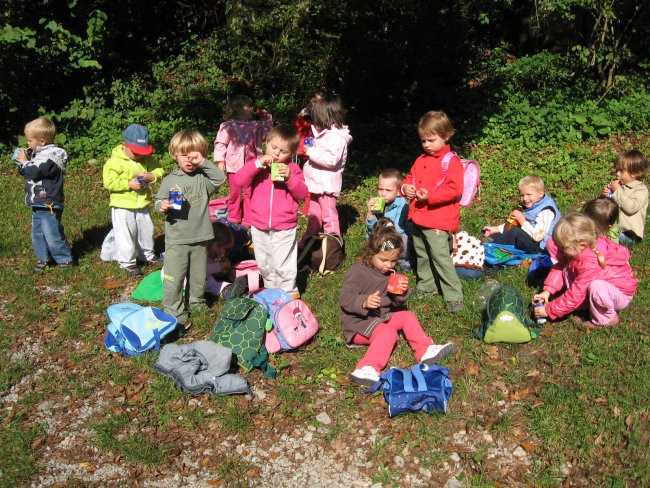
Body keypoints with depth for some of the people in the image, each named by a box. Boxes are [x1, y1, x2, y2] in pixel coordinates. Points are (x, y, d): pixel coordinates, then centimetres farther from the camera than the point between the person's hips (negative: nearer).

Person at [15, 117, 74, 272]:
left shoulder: (50, 158, -19)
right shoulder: (39, 154, 13)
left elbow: (35, 172, -25)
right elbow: (28, 172, 22)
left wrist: (25, 162, -10)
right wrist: (23, 162, 6)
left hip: (49, 205, -10)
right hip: (38, 205, 10)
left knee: (52, 235, -4)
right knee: (37, 233, 16)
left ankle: (65, 259, 9)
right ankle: (43, 258, 28)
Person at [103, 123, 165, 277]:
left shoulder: (147, 159, 0)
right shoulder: (115, 162, -16)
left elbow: (159, 170, 1)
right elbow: (109, 183, -20)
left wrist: (151, 176, -20)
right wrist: (129, 184, -25)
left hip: (143, 204, 5)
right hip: (122, 206, -5)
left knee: (146, 231, 20)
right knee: (126, 235, 1)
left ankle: (147, 255, 40)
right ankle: (127, 262, 14)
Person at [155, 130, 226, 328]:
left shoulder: (203, 178, 1)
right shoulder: (169, 180, 0)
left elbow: (221, 178, -16)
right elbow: (158, 202, 6)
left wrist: (203, 162, -18)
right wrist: (162, 206, -17)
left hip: (199, 237, 2)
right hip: (176, 239, -2)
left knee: (198, 275, 17)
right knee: (174, 277, -2)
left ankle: (197, 302, 37)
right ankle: (174, 312, 8)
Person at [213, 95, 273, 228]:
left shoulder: (256, 125, 7)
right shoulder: (228, 126, -8)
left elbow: (266, 134, 21)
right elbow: (220, 144, -8)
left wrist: (267, 119, 11)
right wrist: (220, 161, -14)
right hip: (235, 166, -3)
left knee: (250, 193, 4)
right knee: (235, 193, 10)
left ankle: (248, 219, 13)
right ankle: (234, 218, 26)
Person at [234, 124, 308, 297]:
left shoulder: (292, 169, -2)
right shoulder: (257, 166, 0)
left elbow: (302, 194, -8)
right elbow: (239, 181, -16)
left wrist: (290, 178, -24)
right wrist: (258, 163, -25)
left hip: (284, 229, -3)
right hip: (259, 227, 3)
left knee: (283, 265, 1)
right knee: (264, 264, 18)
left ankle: (288, 293, 19)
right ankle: (271, 289, 38)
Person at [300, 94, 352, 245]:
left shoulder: (336, 138, -20)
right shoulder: (326, 134, 12)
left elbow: (331, 159, -29)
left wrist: (312, 151, -22)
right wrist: (313, 145, 9)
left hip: (326, 185, -11)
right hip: (316, 183, 11)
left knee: (329, 216, -3)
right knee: (314, 215, 22)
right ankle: (308, 241, 36)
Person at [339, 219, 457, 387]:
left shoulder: (390, 273, 9)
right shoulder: (358, 271, -17)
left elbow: (396, 304, 14)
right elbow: (344, 299, -23)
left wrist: (402, 292, -10)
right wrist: (364, 302, -42)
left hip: (382, 317, 8)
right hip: (359, 323, -8)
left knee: (407, 316, 3)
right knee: (388, 332, -30)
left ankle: (426, 350, 5)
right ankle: (366, 370, -46)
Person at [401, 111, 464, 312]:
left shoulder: (451, 161, -10)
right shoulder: (421, 160, 14)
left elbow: (454, 189, -18)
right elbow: (410, 178, 26)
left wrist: (430, 195, -24)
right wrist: (406, 187, 2)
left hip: (438, 221, -8)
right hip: (418, 218, 8)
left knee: (441, 256, -10)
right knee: (421, 254, 19)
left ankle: (453, 294, -1)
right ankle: (426, 284, 37)